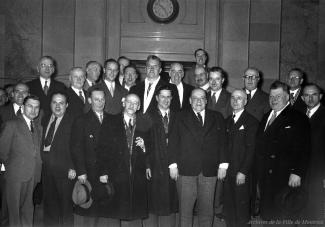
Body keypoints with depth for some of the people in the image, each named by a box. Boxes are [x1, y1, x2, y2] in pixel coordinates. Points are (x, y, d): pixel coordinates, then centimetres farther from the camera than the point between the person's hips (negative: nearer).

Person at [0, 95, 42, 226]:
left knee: (28, 209, 11)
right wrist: (11, 165, 3)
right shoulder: (12, 125, -3)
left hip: (33, 176, 5)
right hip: (16, 175, -5)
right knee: (14, 207, 3)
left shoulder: (38, 128, 15)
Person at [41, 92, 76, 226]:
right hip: (46, 169, 5)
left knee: (65, 204, 5)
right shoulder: (45, 120, 13)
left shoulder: (72, 122, -7)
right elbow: (42, 144, 13)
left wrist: (72, 168, -16)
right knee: (49, 203, 14)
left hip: (64, 170, -5)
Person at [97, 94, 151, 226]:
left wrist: (144, 147, -8)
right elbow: (102, 149, 0)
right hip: (116, 175, -1)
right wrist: (103, 172, -7)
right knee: (115, 214, 2)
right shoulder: (110, 123, 5)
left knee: (136, 214, 3)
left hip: (138, 177, 2)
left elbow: (151, 149, 14)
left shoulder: (145, 124, 10)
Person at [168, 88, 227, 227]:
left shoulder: (217, 118, 11)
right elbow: (173, 142, 3)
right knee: (185, 208, 4)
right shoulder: (181, 117, 8)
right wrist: (173, 164, -5)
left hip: (209, 171, 1)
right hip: (185, 170, -1)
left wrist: (223, 165, 0)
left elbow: (222, 142, 7)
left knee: (207, 209, 7)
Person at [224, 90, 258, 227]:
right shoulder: (227, 121, 15)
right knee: (229, 207, 9)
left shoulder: (251, 122, -5)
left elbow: (251, 148, -10)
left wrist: (243, 172, -14)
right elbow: (225, 145, 13)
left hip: (242, 173, -5)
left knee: (242, 207, 1)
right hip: (227, 171, 5)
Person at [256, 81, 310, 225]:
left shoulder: (298, 119, -5)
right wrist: (259, 170, 7)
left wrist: (297, 173, -19)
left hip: (286, 179, -6)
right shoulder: (266, 117, 16)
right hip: (265, 178, 6)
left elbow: (302, 149, -11)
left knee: (285, 218, 0)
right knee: (266, 216, 10)